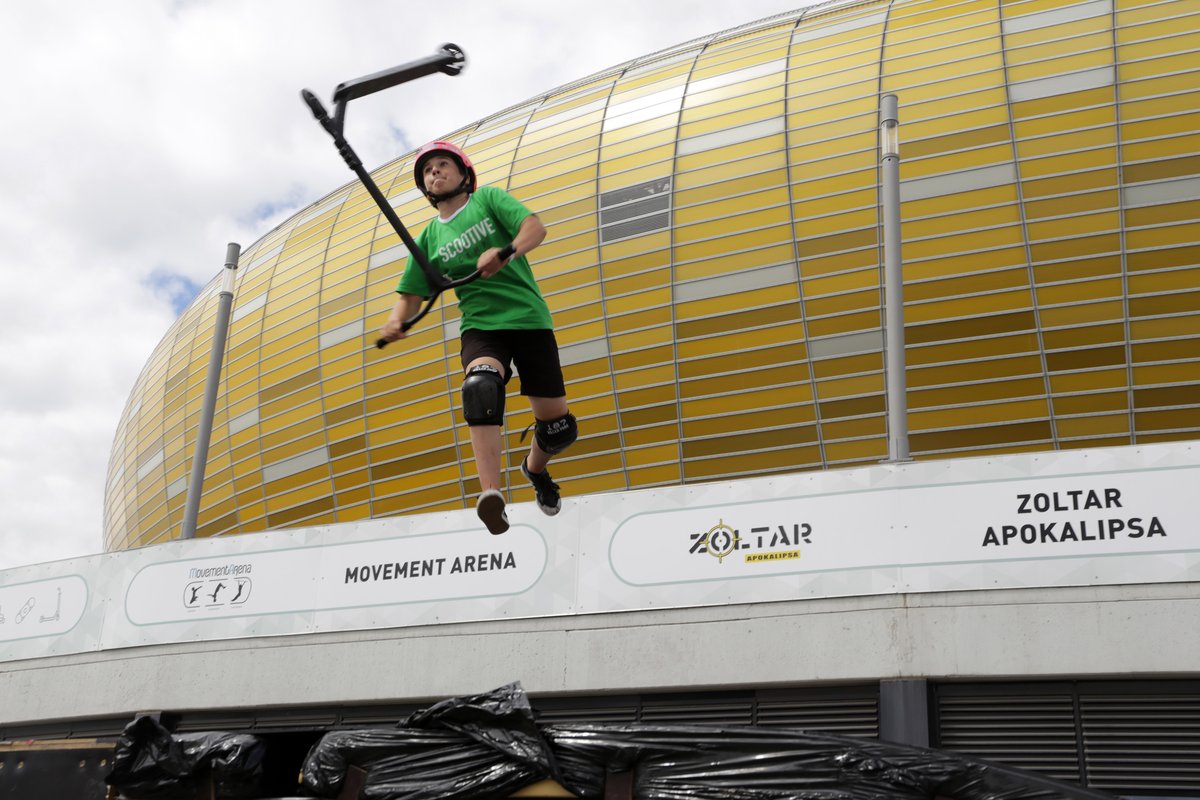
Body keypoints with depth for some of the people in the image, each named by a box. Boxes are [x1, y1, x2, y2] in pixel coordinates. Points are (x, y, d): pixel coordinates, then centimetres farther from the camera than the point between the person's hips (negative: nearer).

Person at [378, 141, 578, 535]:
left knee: (557, 424, -1)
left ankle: (534, 467, 35)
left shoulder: (488, 199, 5)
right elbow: (412, 294, 12)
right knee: (480, 386, -35)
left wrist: (506, 253, -31)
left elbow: (535, 228, -10)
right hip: (479, 326, 1)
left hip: (529, 318, 0)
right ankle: (490, 494, -45)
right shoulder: (429, 237, 13)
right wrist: (396, 320, -11)